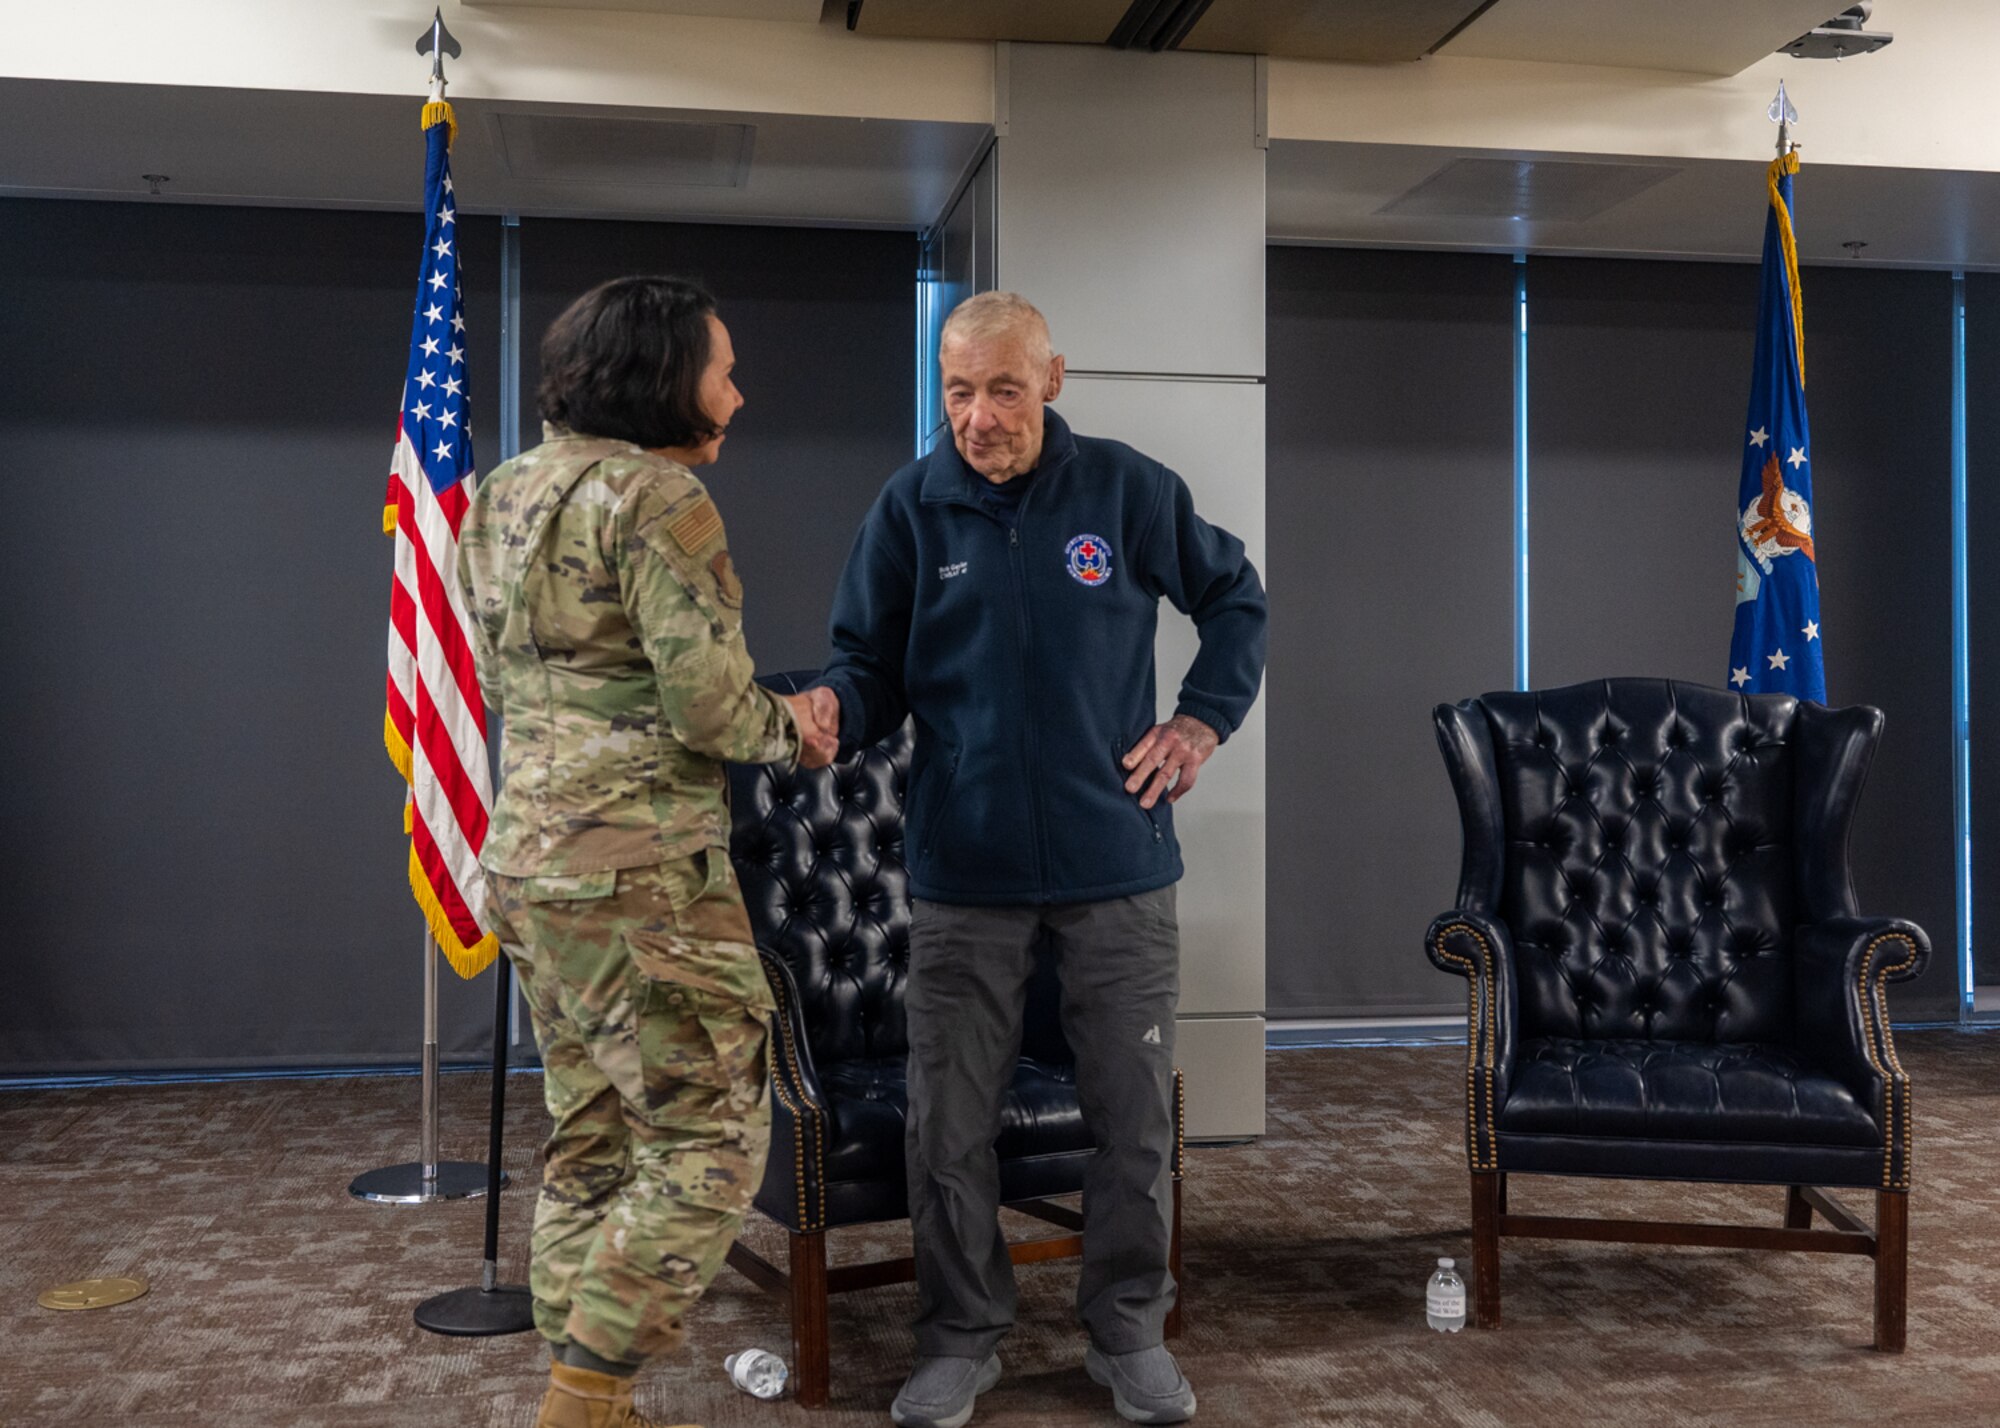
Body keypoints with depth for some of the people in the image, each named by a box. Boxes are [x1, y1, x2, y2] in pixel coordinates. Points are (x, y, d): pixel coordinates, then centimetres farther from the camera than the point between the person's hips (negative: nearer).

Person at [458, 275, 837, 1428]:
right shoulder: (658, 497, -14)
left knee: (596, 1137, 16)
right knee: (712, 1139, 1)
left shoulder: (512, 493, 13)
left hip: (531, 849, 9)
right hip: (640, 868, -9)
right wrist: (787, 733, 4)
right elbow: (711, 702, -18)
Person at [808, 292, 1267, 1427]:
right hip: (964, 869, 0)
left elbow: (1236, 600, 14)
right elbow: (873, 663, 1)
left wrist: (1204, 720, 3)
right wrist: (832, 707, -21)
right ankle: (963, 1336, 27)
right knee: (951, 1128, 7)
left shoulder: (1128, 489, -1)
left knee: (1136, 1117, 10)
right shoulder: (911, 506, -1)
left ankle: (1130, 1329, 30)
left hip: (1118, 865, 0)